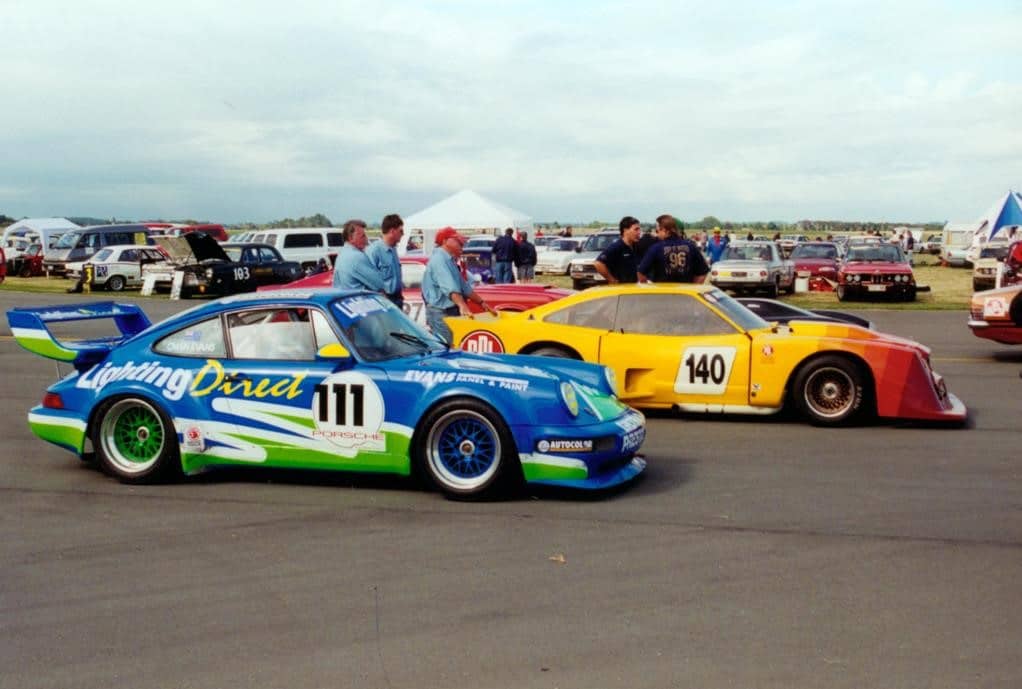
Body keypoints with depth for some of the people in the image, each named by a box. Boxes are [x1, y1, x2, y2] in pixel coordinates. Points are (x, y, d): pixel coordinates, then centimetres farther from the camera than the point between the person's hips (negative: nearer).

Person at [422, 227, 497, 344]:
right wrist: (462, 305, -41)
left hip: (452, 312, 10)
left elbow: (464, 286, 23)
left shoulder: (450, 260, 20)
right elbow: (449, 287, -29)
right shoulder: (439, 259, -13)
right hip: (441, 313, -10)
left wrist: (482, 303, 17)